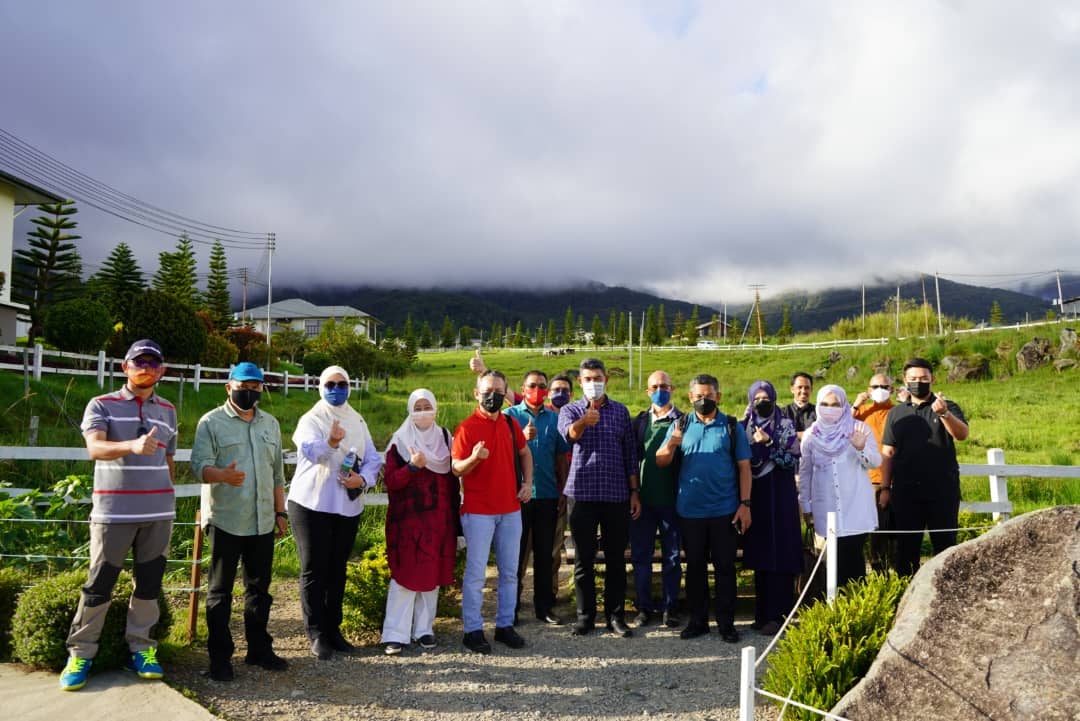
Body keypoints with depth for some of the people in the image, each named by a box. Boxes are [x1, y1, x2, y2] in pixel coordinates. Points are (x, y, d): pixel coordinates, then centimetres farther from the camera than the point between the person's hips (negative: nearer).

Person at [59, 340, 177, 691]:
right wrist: (132, 446, -38)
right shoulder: (101, 405, -1)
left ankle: (140, 649, 20)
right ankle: (80, 653, 16)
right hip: (113, 512, -3)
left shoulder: (168, 411, 12)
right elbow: (95, 448, -19)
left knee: (149, 583, 8)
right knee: (99, 584, 3)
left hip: (158, 513, 3)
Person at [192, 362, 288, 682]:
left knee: (259, 588, 13)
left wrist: (280, 512, 13)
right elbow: (200, 466, -14)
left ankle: (259, 649, 24)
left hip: (262, 521, 5)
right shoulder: (211, 422, -4)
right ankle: (220, 656, 14)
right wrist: (223, 475, -35)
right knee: (220, 590, 5)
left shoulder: (271, 424, 13)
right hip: (225, 521, -5)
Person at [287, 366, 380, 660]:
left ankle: (333, 628, 24)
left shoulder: (357, 421, 10)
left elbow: (373, 458, 5)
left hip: (348, 505, 5)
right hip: (311, 504, -4)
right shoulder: (311, 419, -6)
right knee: (314, 570, 0)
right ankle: (316, 633, 9)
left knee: (337, 569, 13)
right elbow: (310, 449, -27)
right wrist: (330, 443, -48)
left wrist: (363, 479, -16)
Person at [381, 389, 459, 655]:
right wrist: (412, 466, -23)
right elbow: (390, 481, -8)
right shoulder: (400, 441, -2)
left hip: (439, 519, 3)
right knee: (405, 574, -3)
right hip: (408, 518, -3)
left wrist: (455, 513, 8)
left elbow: (453, 479, 11)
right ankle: (395, 634, 2)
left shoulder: (444, 438, 8)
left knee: (432, 573, 7)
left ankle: (424, 628, 17)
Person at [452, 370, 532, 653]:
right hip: (478, 511, -5)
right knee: (475, 573, -1)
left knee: (509, 572, 12)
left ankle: (505, 625, 24)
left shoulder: (511, 424, 7)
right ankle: (473, 630, 10)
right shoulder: (467, 427, -9)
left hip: (510, 509, 6)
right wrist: (474, 458, -30)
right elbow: (456, 469, -10)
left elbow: (524, 453, 22)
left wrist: (527, 482, 8)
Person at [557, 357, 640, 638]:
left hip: (616, 494, 1)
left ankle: (615, 615, 17)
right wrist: (584, 421, -45)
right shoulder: (570, 410, 2)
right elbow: (569, 433, -22)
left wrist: (634, 491, 4)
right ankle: (585, 615, 16)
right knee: (584, 558, 6)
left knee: (615, 558, 7)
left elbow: (630, 453, 9)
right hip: (582, 493, -1)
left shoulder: (621, 411, 8)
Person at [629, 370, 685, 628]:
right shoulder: (639, 421, 7)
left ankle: (669, 607, 19)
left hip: (671, 499, -2)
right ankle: (644, 606, 19)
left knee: (671, 556, 7)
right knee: (641, 554, 7)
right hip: (643, 498, 2)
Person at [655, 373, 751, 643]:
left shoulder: (732, 427, 2)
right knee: (695, 566, 10)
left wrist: (745, 504, -5)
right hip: (690, 510, 2)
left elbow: (744, 467, 2)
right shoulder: (680, 425, 5)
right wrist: (670, 444, -22)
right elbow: (661, 462, -1)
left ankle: (726, 623, 16)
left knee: (725, 567, 6)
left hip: (725, 510, -1)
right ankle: (697, 620, 21)